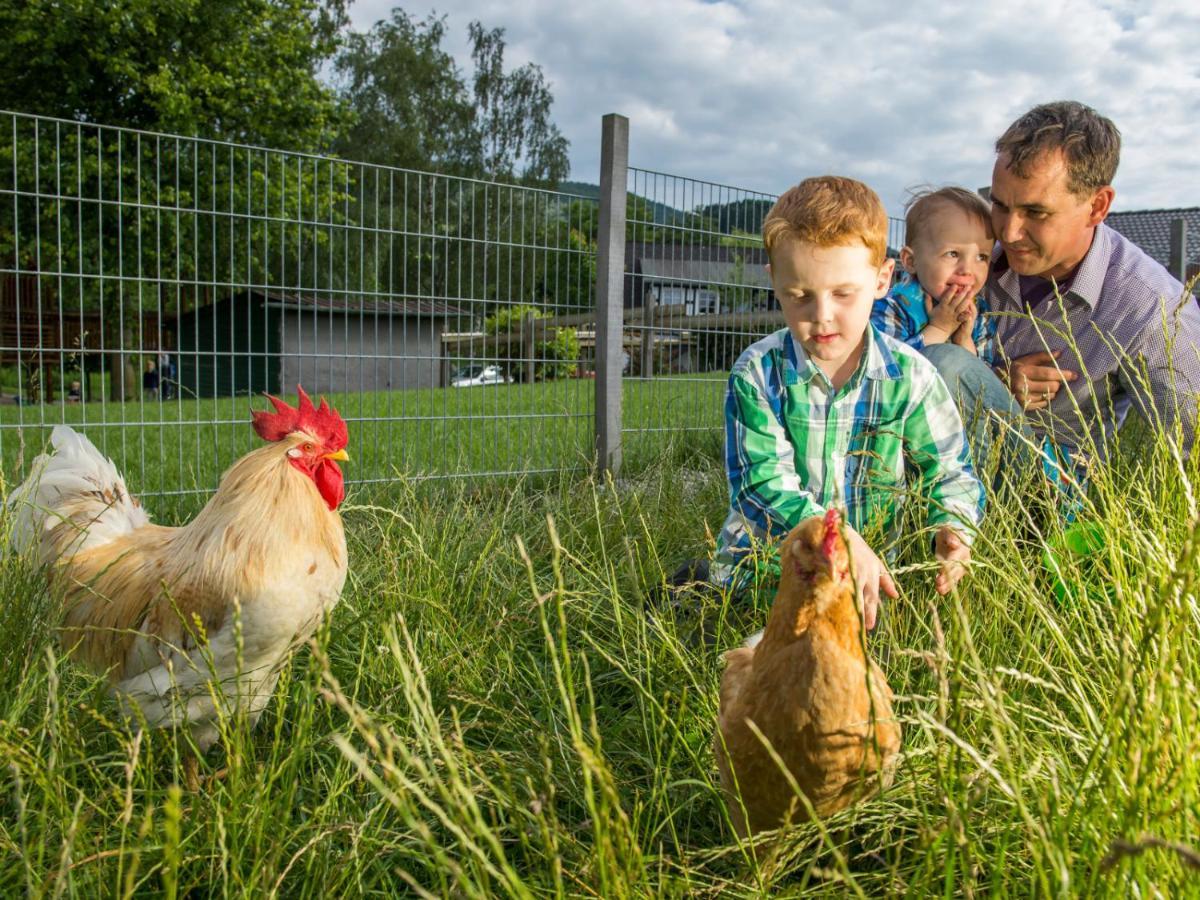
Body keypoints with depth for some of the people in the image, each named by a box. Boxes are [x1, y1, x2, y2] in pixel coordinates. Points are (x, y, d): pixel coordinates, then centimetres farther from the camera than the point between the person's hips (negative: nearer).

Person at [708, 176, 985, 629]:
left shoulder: (909, 376, -5)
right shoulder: (758, 373, -10)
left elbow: (949, 471, 3)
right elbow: (762, 483, -17)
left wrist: (954, 526, -21)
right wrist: (841, 539, -32)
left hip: (870, 564, 2)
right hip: (761, 561, -1)